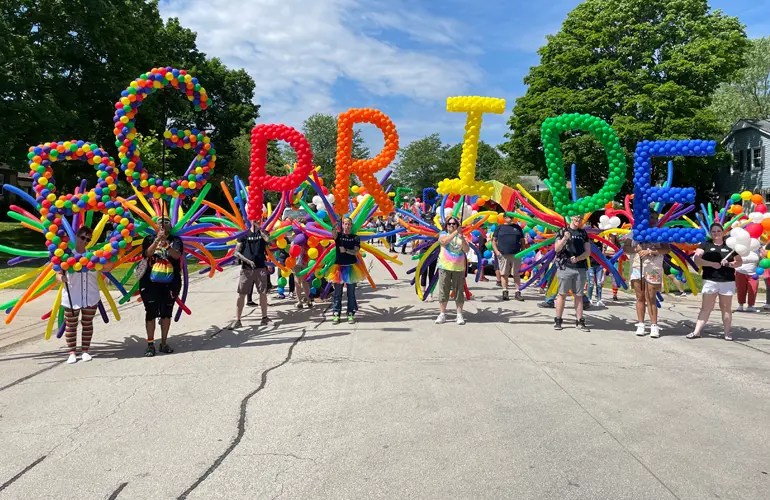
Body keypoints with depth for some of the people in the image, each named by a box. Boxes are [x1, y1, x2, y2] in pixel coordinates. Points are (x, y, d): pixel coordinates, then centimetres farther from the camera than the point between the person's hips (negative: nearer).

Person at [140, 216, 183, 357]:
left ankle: (164, 343, 19)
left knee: (166, 313, 8)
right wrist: (157, 240, -28)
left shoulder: (175, 241, 4)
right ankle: (150, 344, 5)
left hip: (170, 283, 1)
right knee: (151, 312, -2)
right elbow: (148, 253, -14)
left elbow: (177, 255, -15)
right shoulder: (150, 239, 5)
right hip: (151, 283, -1)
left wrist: (167, 245, -33)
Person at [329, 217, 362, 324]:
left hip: (351, 267, 0)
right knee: (337, 292, 4)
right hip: (339, 266, 0)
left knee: (351, 293, 6)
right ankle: (336, 314, 10)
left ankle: (351, 314, 13)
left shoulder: (355, 237, 3)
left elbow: (356, 252, -6)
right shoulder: (339, 235, 2)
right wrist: (335, 225, -39)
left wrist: (346, 250, -18)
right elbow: (333, 233, -22)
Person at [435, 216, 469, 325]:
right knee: (443, 290, 1)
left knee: (459, 291, 3)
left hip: (459, 268, 1)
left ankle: (459, 315, 9)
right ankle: (442, 314, 9)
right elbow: (444, 241, -18)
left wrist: (461, 237, -17)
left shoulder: (461, 236, 8)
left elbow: (467, 250, -4)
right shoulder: (443, 234, 6)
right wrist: (455, 232, -24)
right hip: (445, 267, -1)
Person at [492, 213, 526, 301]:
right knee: (504, 274, 1)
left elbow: (522, 241, 16)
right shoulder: (500, 227, 8)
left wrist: (522, 251, 3)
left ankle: (518, 292, 4)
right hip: (503, 255, -1)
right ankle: (505, 292, 7)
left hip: (516, 254, 1)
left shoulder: (517, 227, 13)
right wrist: (496, 251, -5)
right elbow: (494, 240, 7)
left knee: (517, 274, 2)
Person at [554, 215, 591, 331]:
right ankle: (557, 320, 5)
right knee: (562, 294, 0)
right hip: (565, 267, -3)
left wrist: (578, 258, -10)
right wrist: (564, 238, -22)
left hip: (580, 268, 3)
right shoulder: (563, 231, 4)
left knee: (579, 295, 5)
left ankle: (579, 321, 9)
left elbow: (588, 252, 8)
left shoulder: (583, 233, 13)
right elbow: (557, 249, -5)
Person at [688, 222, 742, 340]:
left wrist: (729, 264, -11)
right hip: (710, 281, -1)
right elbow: (696, 259, -6)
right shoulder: (705, 245, 5)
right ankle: (697, 331, -2)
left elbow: (739, 261, 9)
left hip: (728, 281, 1)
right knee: (706, 307, -1)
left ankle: (727, 332, 14)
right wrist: (712, 264, -17)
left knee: (726, 308, 8)